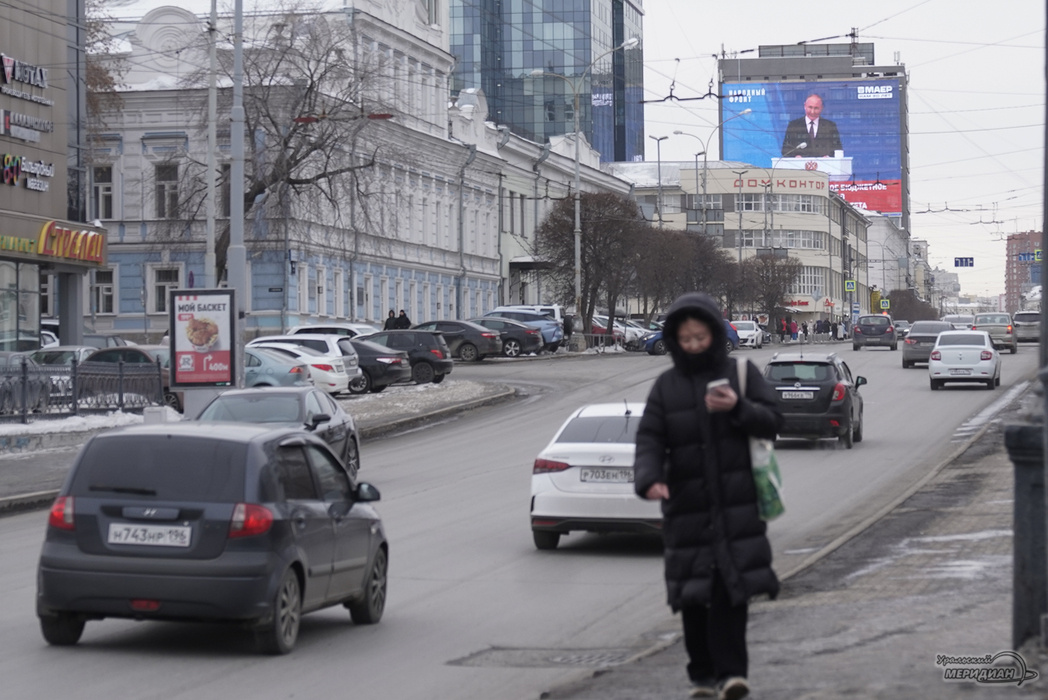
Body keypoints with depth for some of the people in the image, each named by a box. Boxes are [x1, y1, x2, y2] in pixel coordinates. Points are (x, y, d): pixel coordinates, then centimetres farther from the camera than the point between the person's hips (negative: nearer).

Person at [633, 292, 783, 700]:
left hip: (737, 505, -2)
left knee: (732, 588, -9)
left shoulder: (742, 374, 7)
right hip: (687, 508, 2)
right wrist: (649, 479, -18)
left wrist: (738, 409, -16)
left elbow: (772, 422, 3)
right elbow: (650, 439, 1)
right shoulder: (666, 386, 10)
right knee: (693, 594, 2)